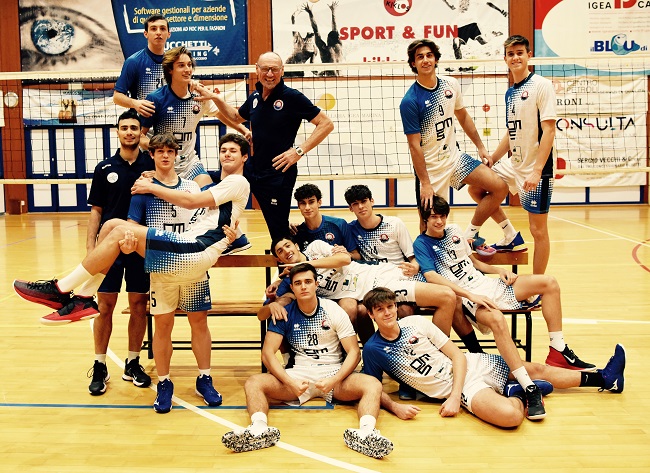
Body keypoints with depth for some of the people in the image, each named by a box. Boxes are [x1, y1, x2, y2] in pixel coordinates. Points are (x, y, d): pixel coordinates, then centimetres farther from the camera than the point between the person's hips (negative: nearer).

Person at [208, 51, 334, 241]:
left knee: (279, 229, 2)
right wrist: (217, 99, 13)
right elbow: (236, 117, 30)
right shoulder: (254, 97, 8)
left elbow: (326, 124, -13)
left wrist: (299, 150, -19)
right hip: (253, 171, 6)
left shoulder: (292, 97, -11)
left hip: (279, 174, -5)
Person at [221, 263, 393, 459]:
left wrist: (334, 380, -22)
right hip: (298, 374, 1)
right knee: (253, 383, -23)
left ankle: (366, 432, -53)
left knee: (373, 385, -29)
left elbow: (354, 352, -4)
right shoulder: (285, 313, 1)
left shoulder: (334, 311, -1)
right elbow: (268, 352, -6)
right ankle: (259, 430, -48)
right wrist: (291, 382, -22)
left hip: (334, 372, -1)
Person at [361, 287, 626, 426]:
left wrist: (454, 397, -17)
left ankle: (605, 379, 30)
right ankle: (519, 394, 3)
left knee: (538, 370, 11)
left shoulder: (415, 322, -4)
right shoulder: (373, 349, -10)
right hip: (456, 386, -4)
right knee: (510, 416, -32)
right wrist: (395, 407, -24)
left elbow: (457, 355, -3)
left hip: (469, 365, 4)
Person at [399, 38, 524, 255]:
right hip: (430, 167, -6)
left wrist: (480, 147, 14)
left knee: (499, 187, -3)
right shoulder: (410, 101, -17)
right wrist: (425, 183, -18)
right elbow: (414, 145, -17)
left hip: (455, 157, 6)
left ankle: (470, 235, 9)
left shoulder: (451, 84, 1)